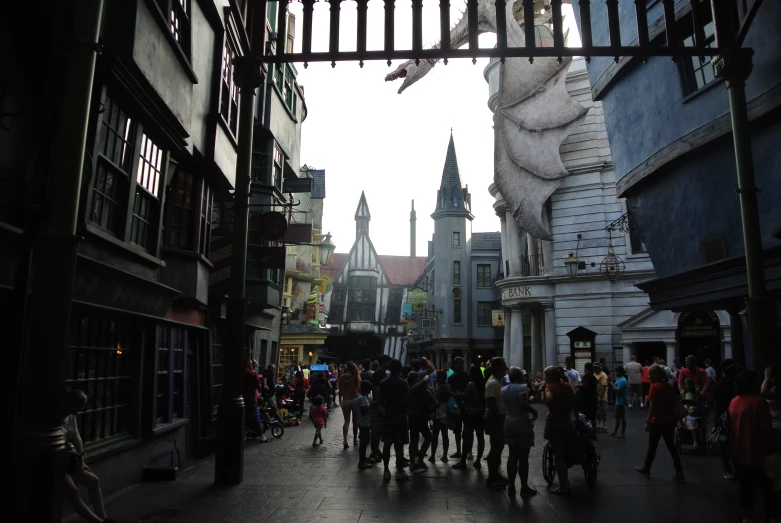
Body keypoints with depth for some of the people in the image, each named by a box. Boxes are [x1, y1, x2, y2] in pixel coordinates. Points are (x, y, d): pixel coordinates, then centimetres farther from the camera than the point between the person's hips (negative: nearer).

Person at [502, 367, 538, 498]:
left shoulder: (503, 389, 7)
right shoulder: (522, 387, -14)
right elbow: (523, 404, -27)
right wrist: (534, 412, -13)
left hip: (509, 423, 6)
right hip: (523, 423, -6)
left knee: (512, 456, 14)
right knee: (523, 457, 2)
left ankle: (511, 486, 18)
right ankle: (524, 488, 10)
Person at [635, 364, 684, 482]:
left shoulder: (655, 387, -14)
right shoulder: (669, 386, 8)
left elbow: (652, 406, -17)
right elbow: (674, 403, 12)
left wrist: (647, 421, -13)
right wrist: (675, 418, 19)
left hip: (658, 422, -7)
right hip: (670, 421, 7)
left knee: (652, 446, 7)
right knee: (671, 446, 11)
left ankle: (646, 469, 22)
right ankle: (679, 473, 7)